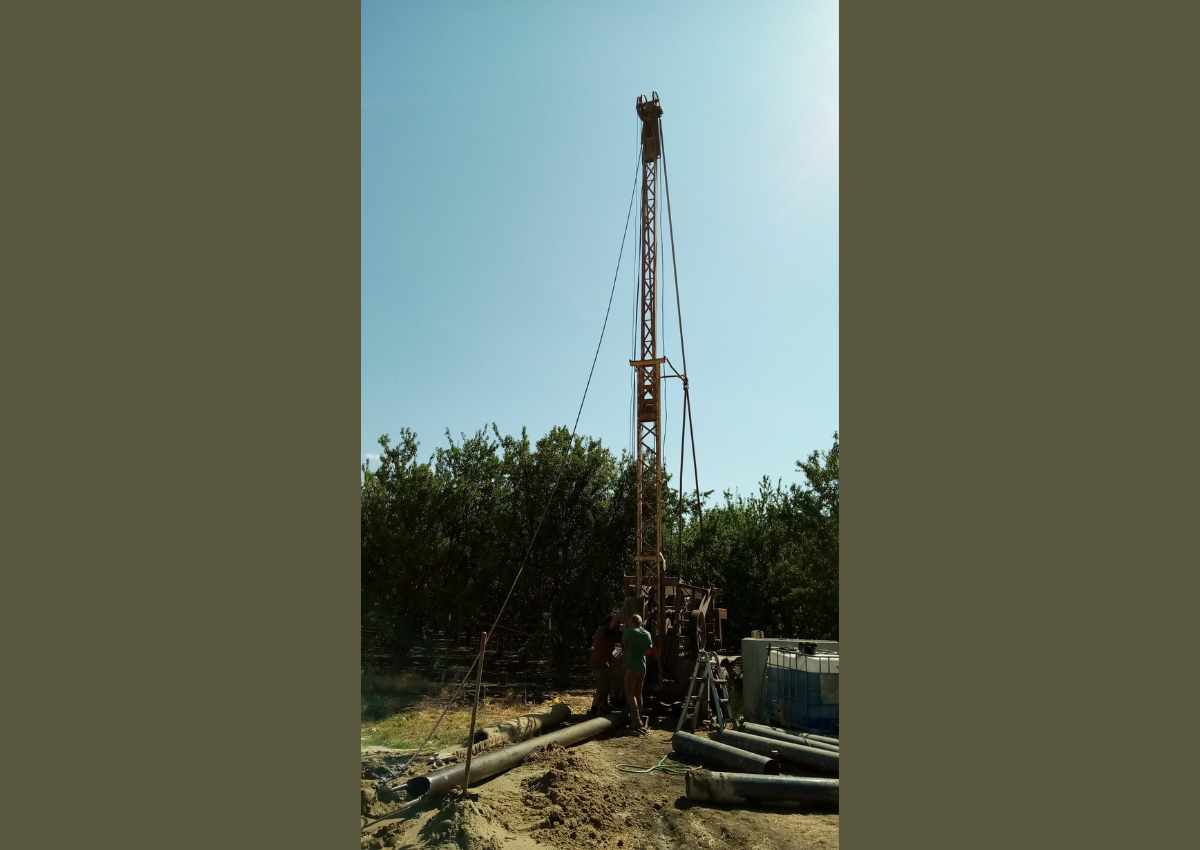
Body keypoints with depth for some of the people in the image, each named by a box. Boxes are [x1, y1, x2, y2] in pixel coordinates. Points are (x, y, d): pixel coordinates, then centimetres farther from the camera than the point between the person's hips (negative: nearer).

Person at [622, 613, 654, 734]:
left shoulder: (629, 632, -5)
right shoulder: (647, 634, 9)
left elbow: (623, 641, 13)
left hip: (632, 666, -6)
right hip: (643, 667, 6)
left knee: (630, 693, -6)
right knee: (638, 693, 13)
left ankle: (636, 720, -17)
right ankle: (639, 721, 16)